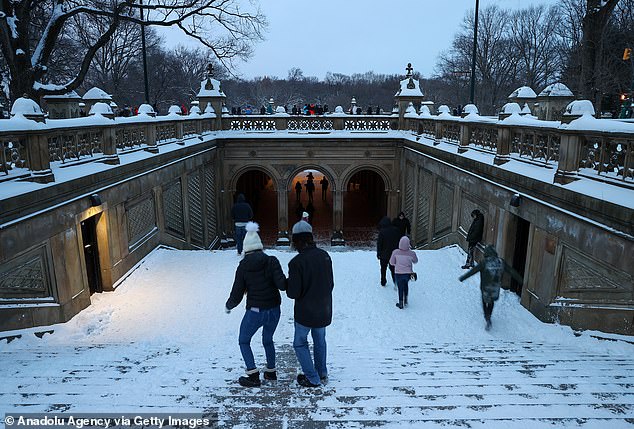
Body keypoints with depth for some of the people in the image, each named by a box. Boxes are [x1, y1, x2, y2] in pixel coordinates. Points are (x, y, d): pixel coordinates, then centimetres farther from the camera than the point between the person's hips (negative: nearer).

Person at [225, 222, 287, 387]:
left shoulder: (243, 267, -7)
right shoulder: (272, 261, -8)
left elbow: (236, 295, -3)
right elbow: (282, 284, -20)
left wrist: (228, 306, 16)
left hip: (255, 311, -3)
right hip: (274, 310, 3)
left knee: (244, 341, 19)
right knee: (268, 340, 28)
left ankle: (253, 376, 12)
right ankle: (271, 371, 37)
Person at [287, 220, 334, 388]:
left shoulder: (297, 262, -24)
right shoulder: (324, 255, -7)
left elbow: (293, 293, -20)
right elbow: (331, 283, 3)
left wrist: (288, 283, 0)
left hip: (305, 312, -5)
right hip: (324, 310, 6)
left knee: (300, 343, 16)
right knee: (319, 341, 25)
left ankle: (312, 378, 19)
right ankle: (322, 374, 37)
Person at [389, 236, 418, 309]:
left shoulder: (395, 252, -16)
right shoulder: (412, 253, -15)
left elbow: (391, 262, -5)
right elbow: (415, 261, 6)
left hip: (398, 273, -1)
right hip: (408, 273, 1)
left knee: (400, 288, 15)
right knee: (406, 284, 29)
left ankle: (401, 303, 27)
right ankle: (405, 300, 30)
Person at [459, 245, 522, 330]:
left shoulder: (484, 262, -20)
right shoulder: (501, 262, -9)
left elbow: (473, 271, -19)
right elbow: (512, 271, 0)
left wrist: (462, 278, -12)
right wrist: (521, 280, 12)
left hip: (485, 288, -3)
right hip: (496, 288, 3)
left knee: (485, 302, 18)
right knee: (491, 302, 27)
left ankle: (488, 320, 5)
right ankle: (488, 317, 41)